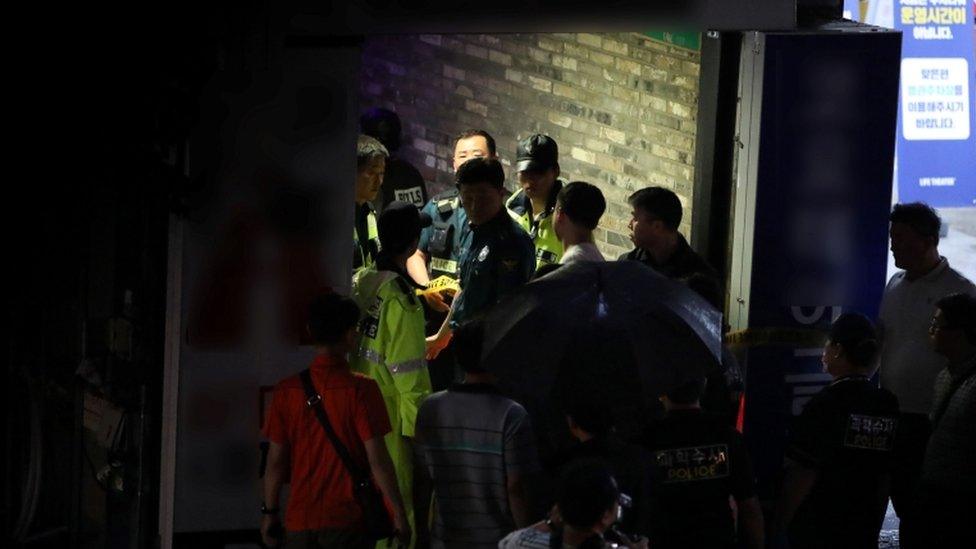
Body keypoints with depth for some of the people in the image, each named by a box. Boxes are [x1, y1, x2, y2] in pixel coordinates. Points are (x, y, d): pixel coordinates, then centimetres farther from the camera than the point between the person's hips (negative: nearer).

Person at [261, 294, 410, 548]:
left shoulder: (286, 390, -2)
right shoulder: (360, 389, -11)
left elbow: (276, 460, 1)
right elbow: (377, 459, -12)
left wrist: (270, 512, 12)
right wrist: (399, 513, -4)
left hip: (300, 521, 3)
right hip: (347, 521, -3)